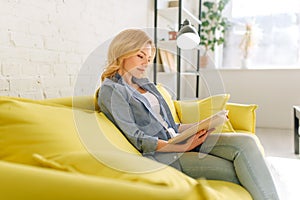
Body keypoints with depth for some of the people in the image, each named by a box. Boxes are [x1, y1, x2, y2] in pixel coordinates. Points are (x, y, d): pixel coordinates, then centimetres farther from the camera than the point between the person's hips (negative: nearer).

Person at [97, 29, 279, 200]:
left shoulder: (144, 83, 19)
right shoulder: (110, 91, -5)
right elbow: (136, 139, -13)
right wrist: (182, 147, -17)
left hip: (175, 140, 7)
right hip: (158, 154, -7)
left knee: (247, 141, -13)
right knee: (237, 171, -19)